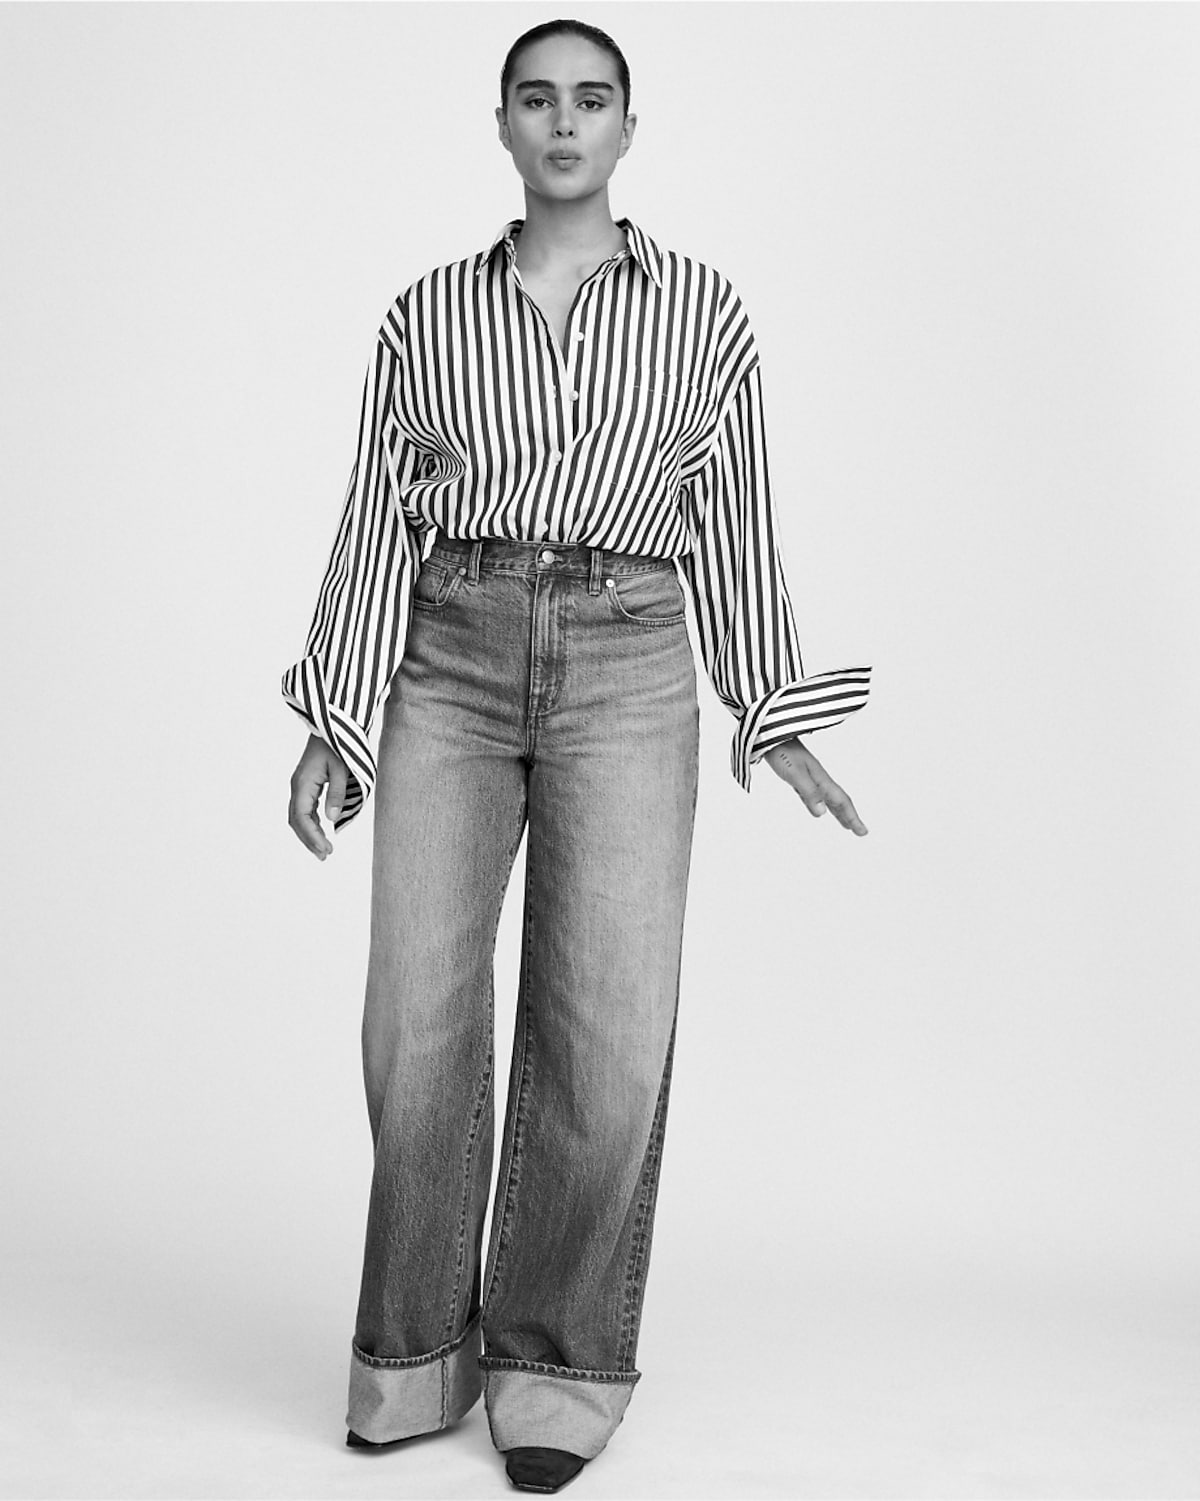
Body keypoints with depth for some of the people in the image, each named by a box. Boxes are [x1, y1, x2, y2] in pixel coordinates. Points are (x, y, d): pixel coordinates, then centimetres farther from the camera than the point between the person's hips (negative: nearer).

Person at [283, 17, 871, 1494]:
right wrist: (330, 727, 1)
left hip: (626, 672, -1)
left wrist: (775, 717, 8)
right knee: (420, 1015, -7)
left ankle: (558, 1362, 5)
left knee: (607, 1028, -11)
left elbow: (733, 521, 11)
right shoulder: (425, 315, 11)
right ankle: (420, 1352, 10)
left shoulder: (702, 310, 9)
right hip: (449, 668, 1)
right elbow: (378, 520, 8)